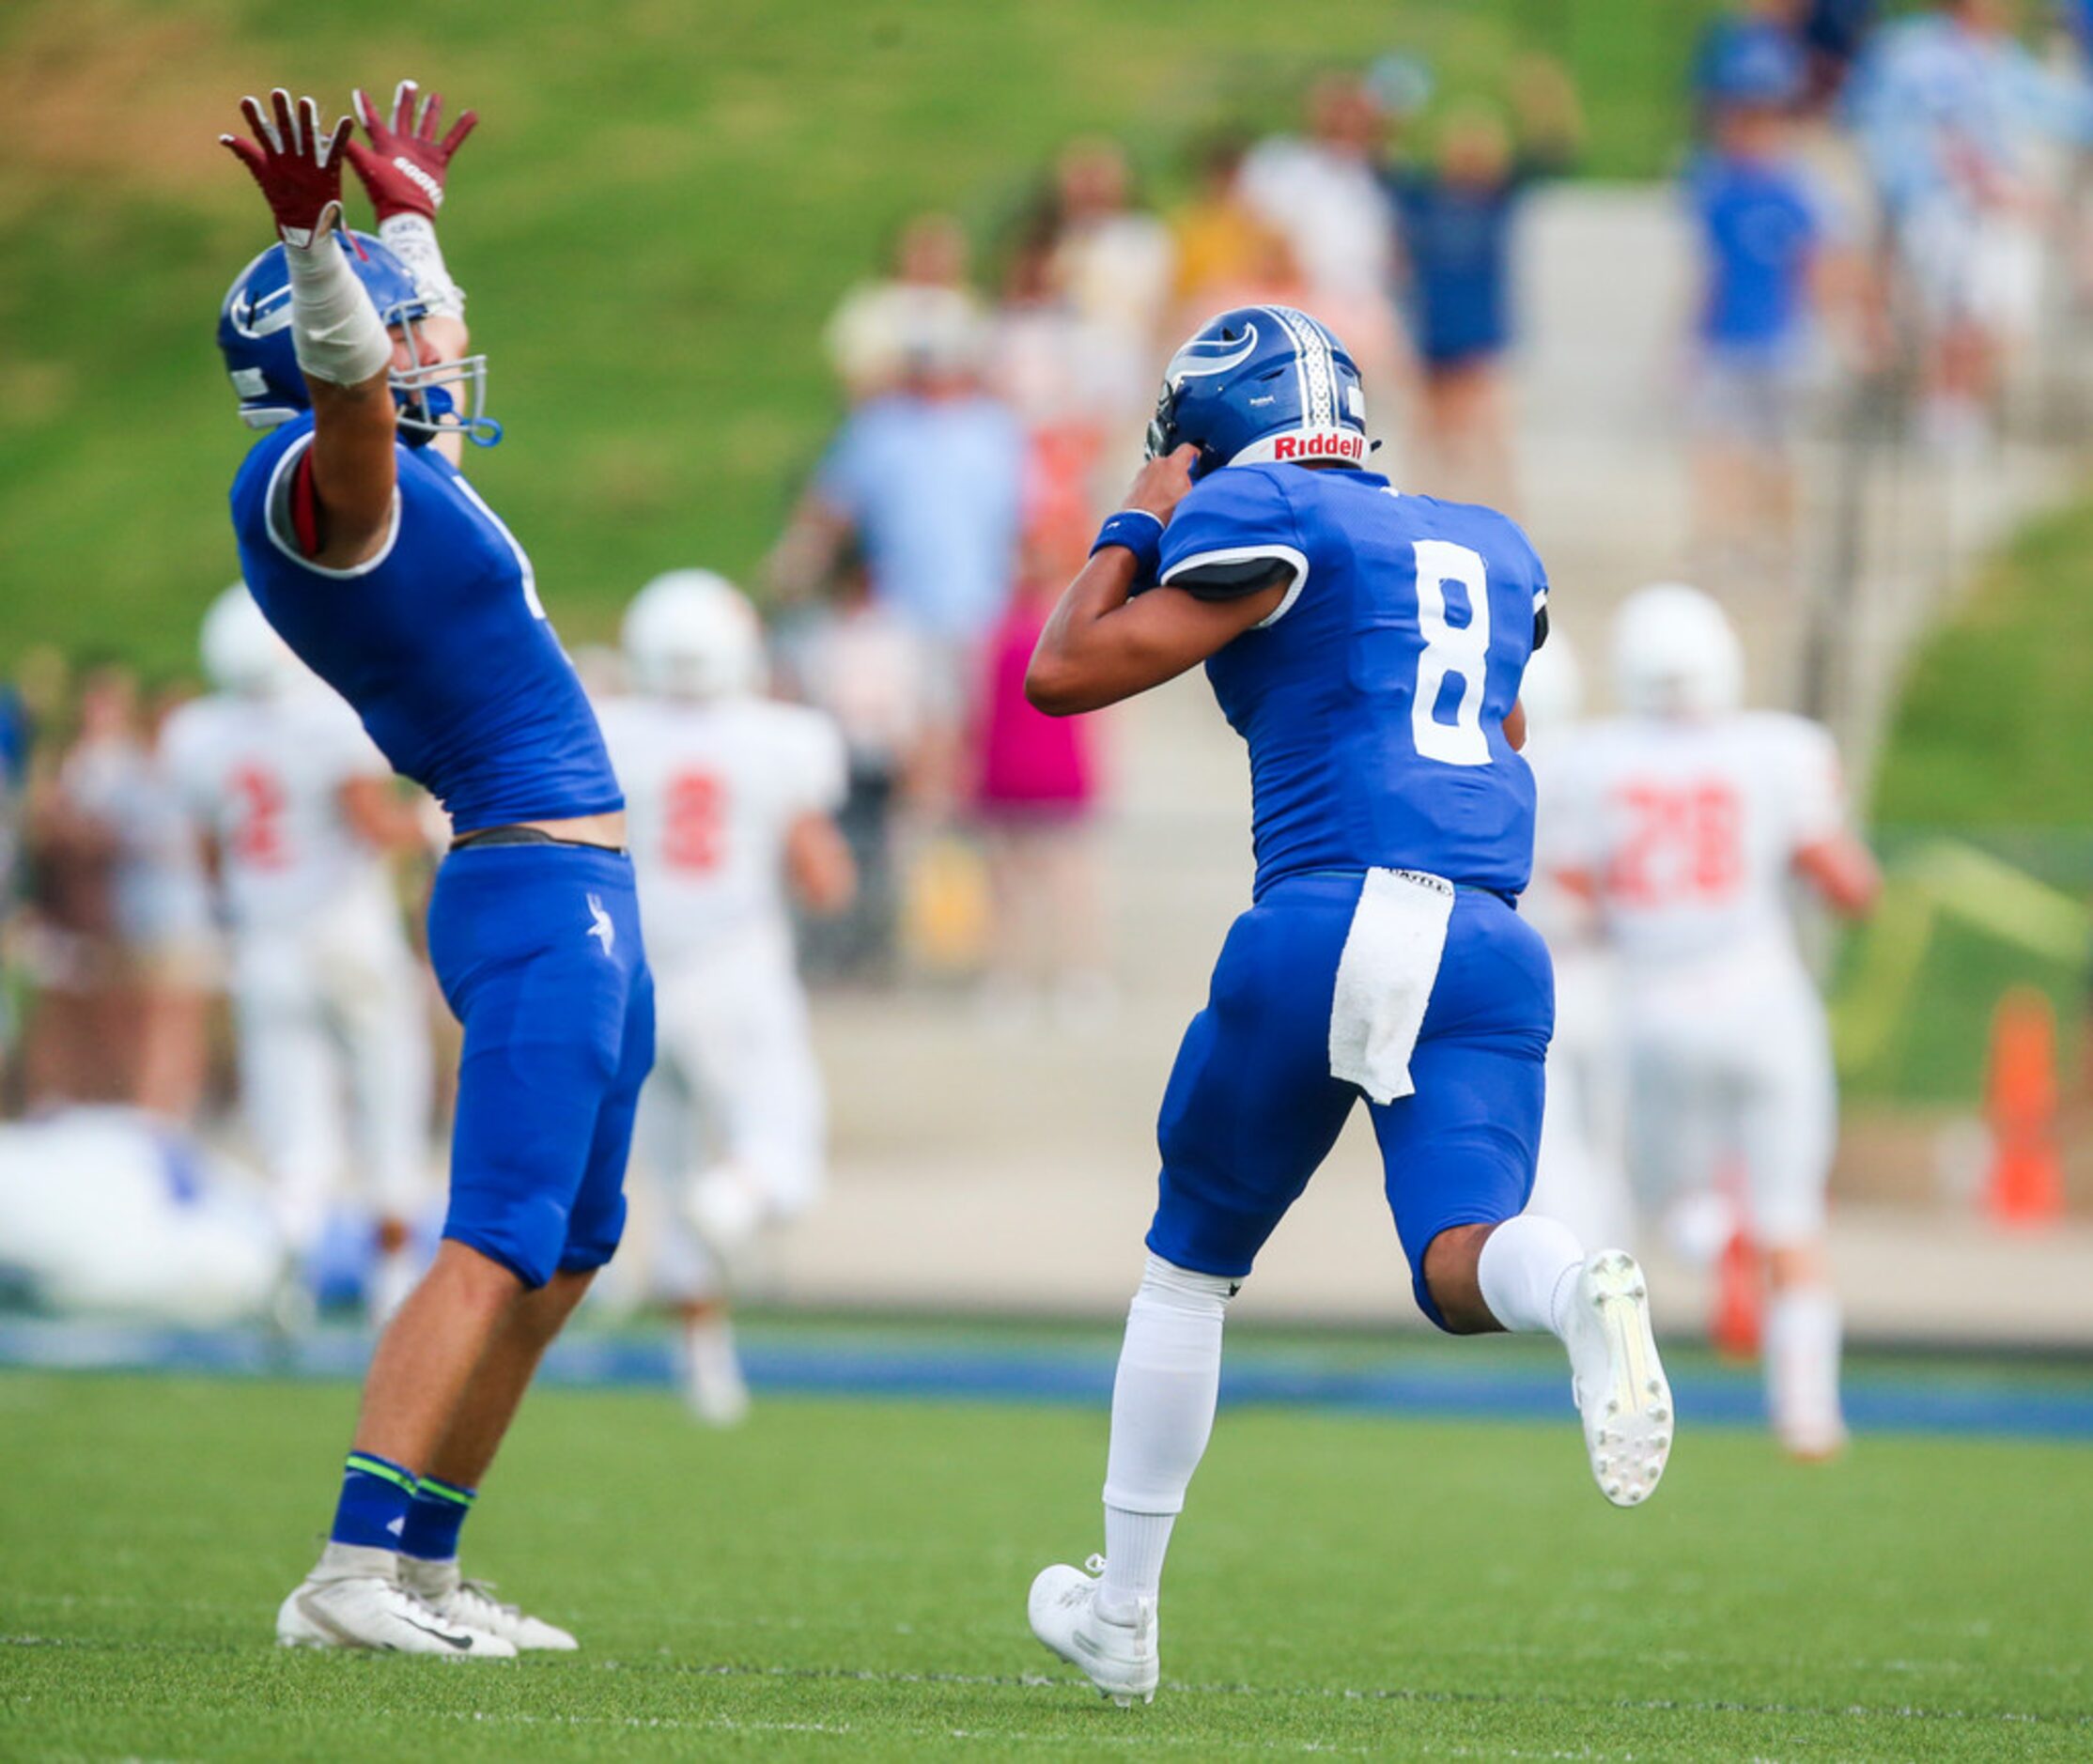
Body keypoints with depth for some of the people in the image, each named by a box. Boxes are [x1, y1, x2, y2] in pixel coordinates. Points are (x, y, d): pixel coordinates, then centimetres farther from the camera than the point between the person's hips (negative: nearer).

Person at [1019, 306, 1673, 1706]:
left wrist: (1139, 530, 17)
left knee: (1191, 1263, 15)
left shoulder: (1266, 525, 3)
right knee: (1460, 1258, -12)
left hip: (1328, 921, -4)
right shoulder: (1494, 549, 24)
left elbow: (1062, 674, 1)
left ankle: (1122, 1616, 24)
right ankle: (1582, 1294, -49)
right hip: (1490, 948, 4)